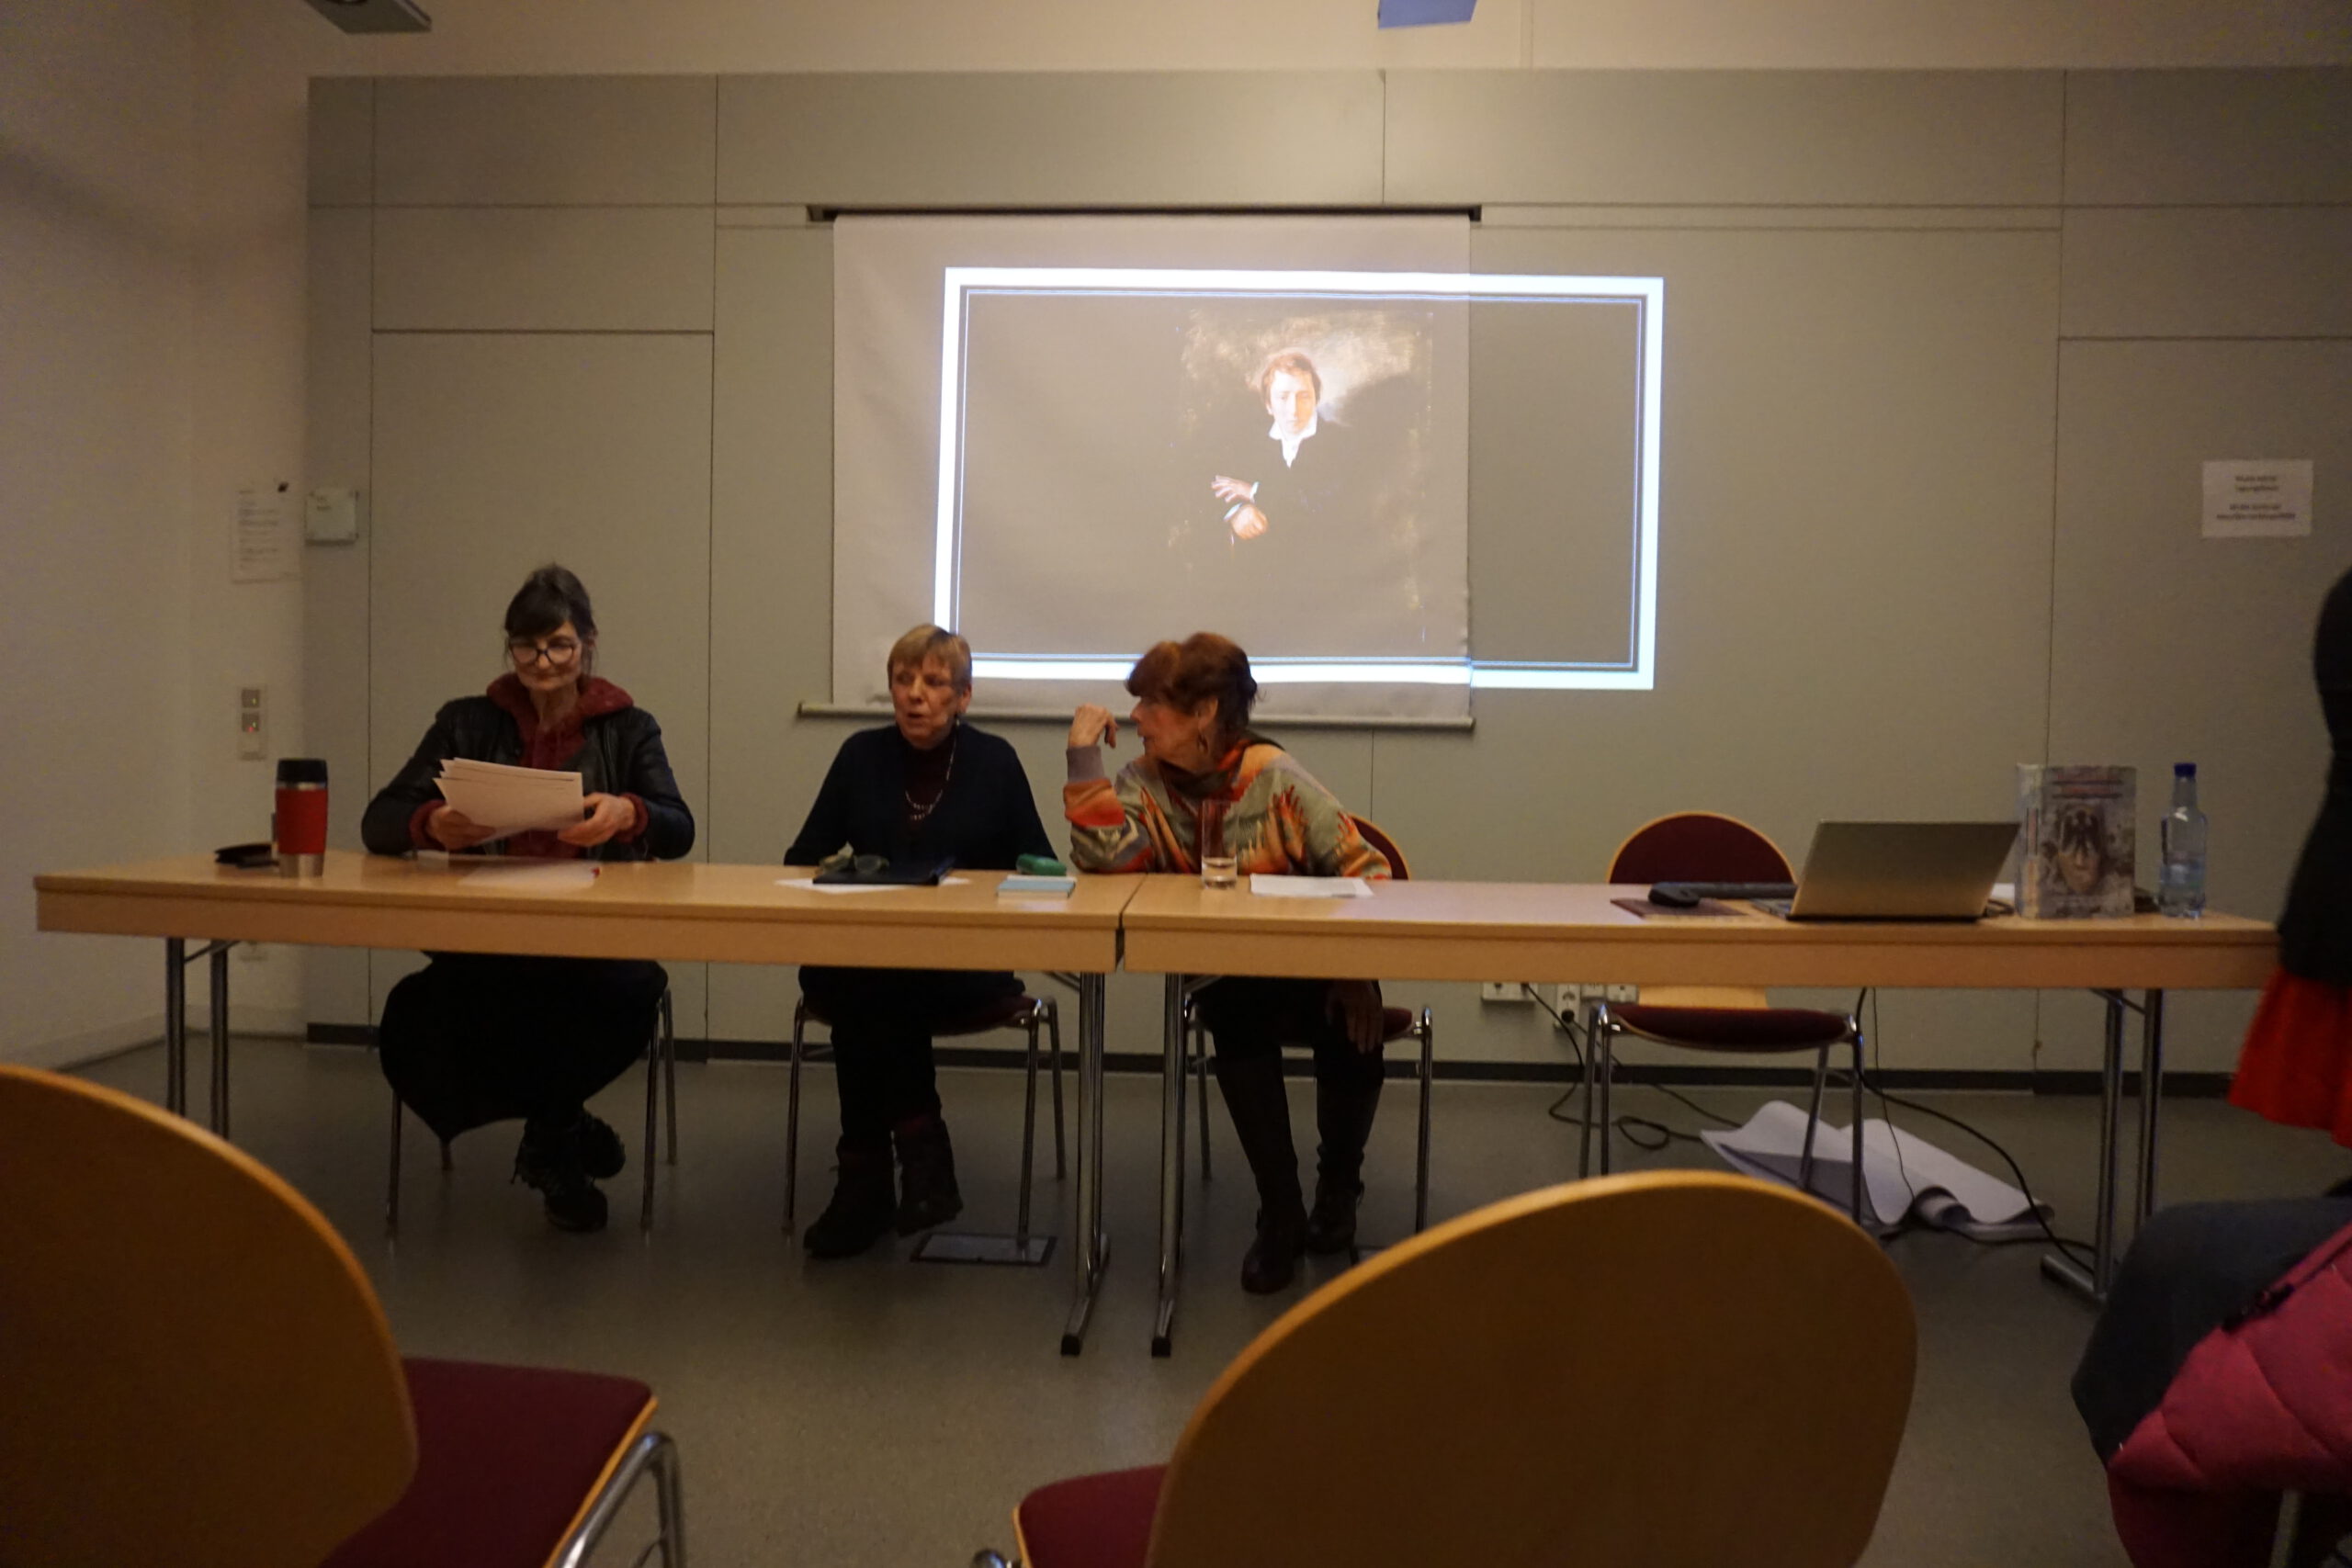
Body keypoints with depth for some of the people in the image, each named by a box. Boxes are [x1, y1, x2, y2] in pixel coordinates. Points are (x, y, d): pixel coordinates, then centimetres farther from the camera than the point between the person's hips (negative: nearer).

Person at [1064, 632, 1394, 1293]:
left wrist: (1355, 972, -20)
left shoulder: (1275, 778, -13)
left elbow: (1362, 871, -12)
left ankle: (1337, 1188, 5)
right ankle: (1280, 1215, -12)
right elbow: (1104, 855, -21)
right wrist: (1085, 754, -21)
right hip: (1230, 981, 1)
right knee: (1238, 1029, -33)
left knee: (1354, 1037, -30)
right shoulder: (1146, 781, -3)